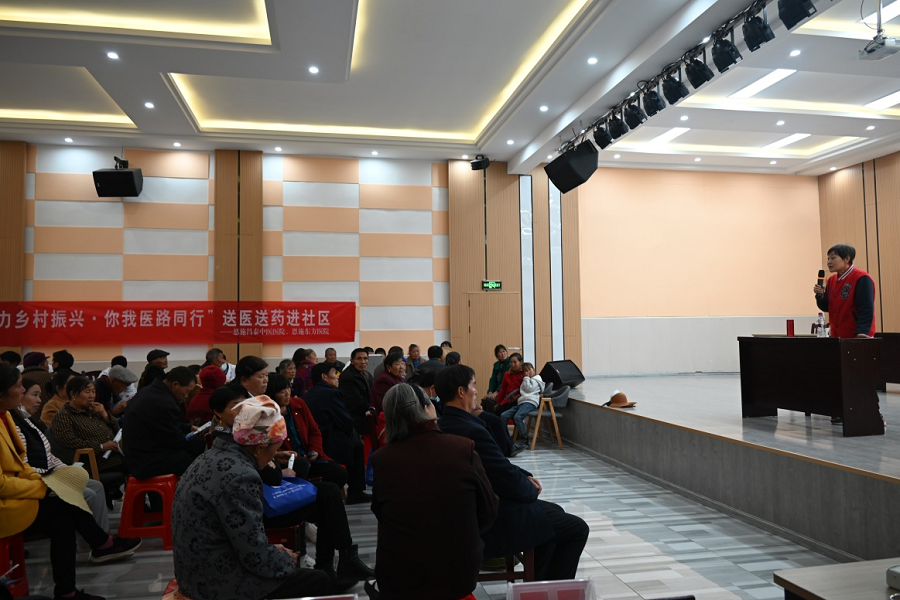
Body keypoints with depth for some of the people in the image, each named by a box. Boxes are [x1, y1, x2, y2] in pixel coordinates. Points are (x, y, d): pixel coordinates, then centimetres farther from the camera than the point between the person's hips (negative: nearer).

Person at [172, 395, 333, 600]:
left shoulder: (216, 455, 3)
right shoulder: (241, 476, -25)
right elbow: (256, 556, -21)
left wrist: (279, 555, 10)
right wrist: (287, 560, -2)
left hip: (198, 571, 9)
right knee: (319, 582, 1)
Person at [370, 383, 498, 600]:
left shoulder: (381, 458, -13)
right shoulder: (464, 448, -15)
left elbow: (380, 515, 4)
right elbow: (488, 512, -3)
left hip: (398, 580, 0)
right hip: (459, 575, 0)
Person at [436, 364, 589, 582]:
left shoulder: (444, 425, 2)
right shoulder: (471, 430, -30)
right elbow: (508, 480, -23)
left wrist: (525, 476, 4)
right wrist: (532, 489, -2)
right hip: (492, 521, -10)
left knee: (555, 511, 25)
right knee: (577, 529, 3)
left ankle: (539, 581, 32)